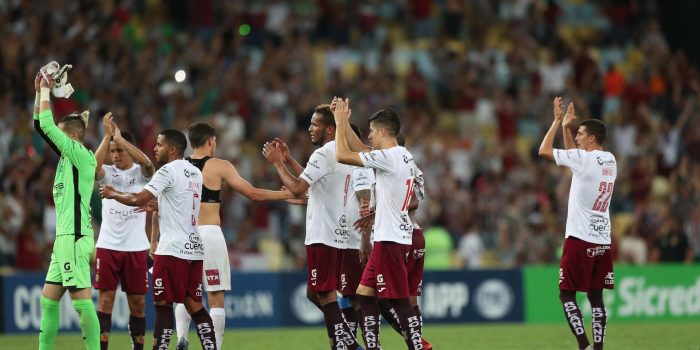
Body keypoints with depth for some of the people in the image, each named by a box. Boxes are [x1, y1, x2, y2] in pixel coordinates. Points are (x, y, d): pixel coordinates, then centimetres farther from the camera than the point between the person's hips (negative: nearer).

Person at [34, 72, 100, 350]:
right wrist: (40, 92, 16)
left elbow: (47, 126, -13)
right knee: (48, 299, 9)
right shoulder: (68, 154, 15)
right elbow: (41, 126, 21)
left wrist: (46, 91, -3)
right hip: (64, 236, 10)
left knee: (81, 300, -10)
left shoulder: (81, 155, -9)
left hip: (75, 237, -10)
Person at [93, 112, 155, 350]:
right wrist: (107, 136, -24)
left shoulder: (140, 173, 2)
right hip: (108, 245, 0)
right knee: (105, 298, -4)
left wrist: (120, 138, -22)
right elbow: (93, 166, -18)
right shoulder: (106, 172, 5)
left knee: (137, 301, 5)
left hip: (136, 247, 0)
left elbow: (147, 163, -21)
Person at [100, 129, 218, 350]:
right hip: (194, 248, 8)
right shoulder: (195, 173, 16)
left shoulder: (168, 171, -9)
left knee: (163, 304, -3)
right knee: (194, 305, 9)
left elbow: (139, 200, -16)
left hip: (172, 249, -8)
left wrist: (113, 194, -1)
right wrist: (155, 206, 31)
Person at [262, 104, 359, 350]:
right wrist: (288, 160, 24)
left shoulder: (324, 154, -14)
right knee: (315, 293, 16)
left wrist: (277, 163, -7)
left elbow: (297, 189, -19)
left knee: (325, 294, -6)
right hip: (339, 234, 9)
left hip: (323, 237, -9)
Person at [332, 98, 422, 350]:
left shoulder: (388, 157, -16)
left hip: (390, 239, -10)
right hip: (391, 236, 10)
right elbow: (359, 149, 24)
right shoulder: (403, 156, 12)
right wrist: (345, 122, 18)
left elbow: (342, 155, -14)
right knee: (365, 294, 13)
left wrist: (341, 123, -3)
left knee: (399, 300, -8)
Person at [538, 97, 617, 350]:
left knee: (567, 294, -2)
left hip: (580, 238, -7)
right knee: (596, 296, 9)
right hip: (603, 241, 7)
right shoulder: (610, 161, 11)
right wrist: (566, 127, 24)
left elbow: (544, 151, -3)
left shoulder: (584, 159, -12)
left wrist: (557, 121, 5)